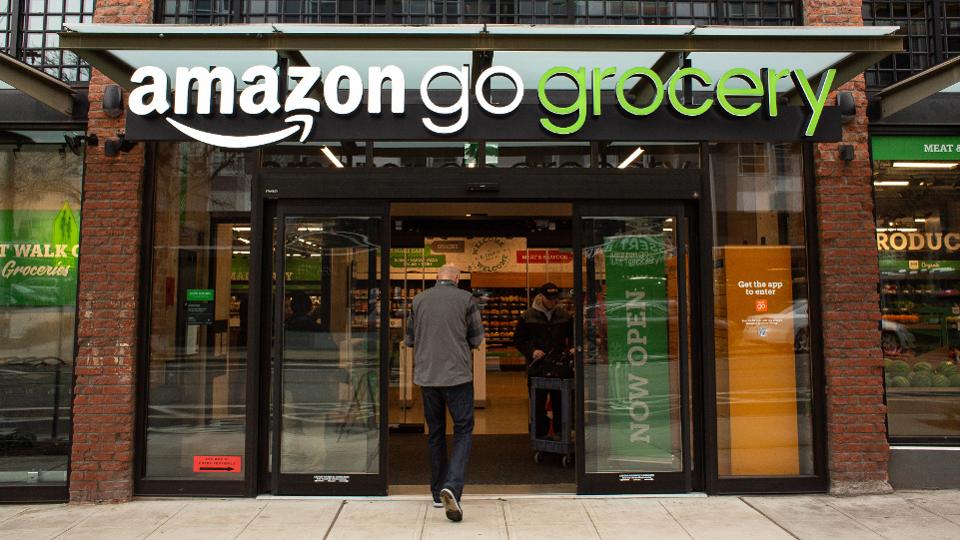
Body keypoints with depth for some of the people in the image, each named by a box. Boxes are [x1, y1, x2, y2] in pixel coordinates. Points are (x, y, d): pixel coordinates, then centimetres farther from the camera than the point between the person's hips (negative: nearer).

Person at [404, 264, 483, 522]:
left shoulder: (419, 300, 4)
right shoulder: (466, 299, -3)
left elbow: (409, 340, 10)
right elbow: (477, 339, 1)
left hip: (427, 375, 3)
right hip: (458, 375, -3)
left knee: (435, 433, 15)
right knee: (463, 431, 5)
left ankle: (438, 493, 23)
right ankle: (452, 488, -14)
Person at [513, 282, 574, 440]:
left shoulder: (564, 315, 6)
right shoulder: (528, 316, -2)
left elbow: (572, 336, 17)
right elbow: (518, 340, 2)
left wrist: (572, 348, -4)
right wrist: (531, 351, -12)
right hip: (537, 369, -2)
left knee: (560, 405, 10)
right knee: (538, 406, 5)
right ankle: (540, 437, 16)